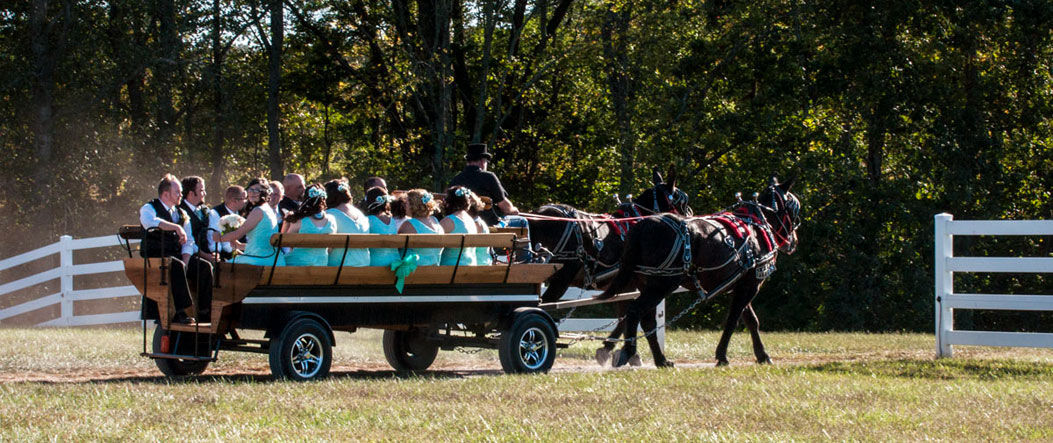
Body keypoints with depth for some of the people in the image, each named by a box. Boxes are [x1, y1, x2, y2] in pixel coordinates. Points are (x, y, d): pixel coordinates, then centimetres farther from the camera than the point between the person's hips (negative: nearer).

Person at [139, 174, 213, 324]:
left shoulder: (182, 214, 21)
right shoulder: (149, 208, 2)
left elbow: (189, 242, 11)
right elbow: (150, 222, -25)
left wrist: (185, 261, -9)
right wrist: (176, 227, -32)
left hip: (177, 256, 6)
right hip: (155, 257, -6)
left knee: (205, 267, -19)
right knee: (177, 266, -37)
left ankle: (205, 311, -20)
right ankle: (182, 311, -39)